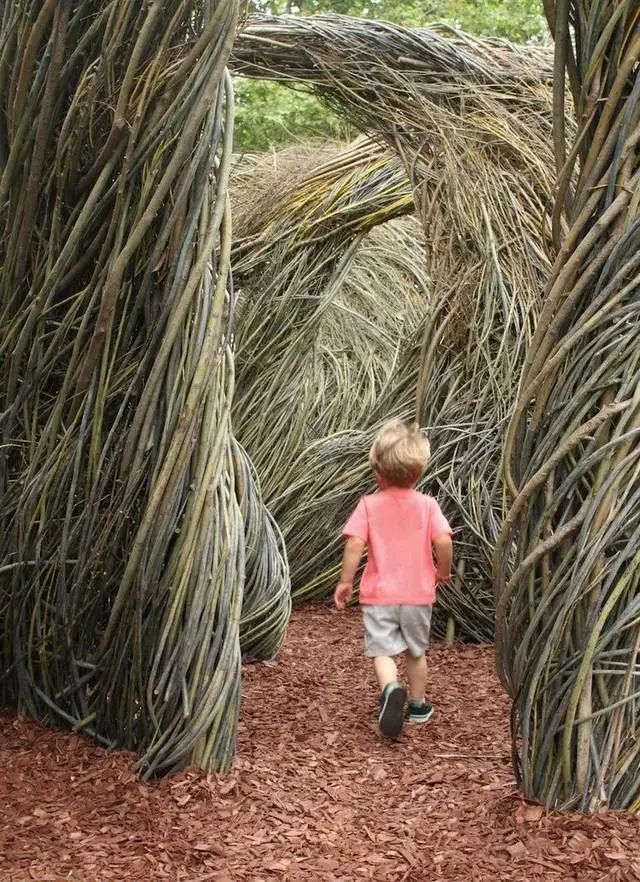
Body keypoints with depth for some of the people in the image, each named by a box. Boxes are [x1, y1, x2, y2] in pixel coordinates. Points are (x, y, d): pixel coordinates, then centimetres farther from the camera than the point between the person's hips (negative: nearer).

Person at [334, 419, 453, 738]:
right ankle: (418, 705, 33)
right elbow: (443, 541, -13)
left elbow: (354, 544, -15)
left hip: (378, 594, -2)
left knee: (382, 650, 0)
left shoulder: (369, 505, -7)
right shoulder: (427, 505, -4)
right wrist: (443, 571, 5)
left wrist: (345, 581, -6)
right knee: (416, 651, 21)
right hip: (418, 593, 2)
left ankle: (390, 688, -29)